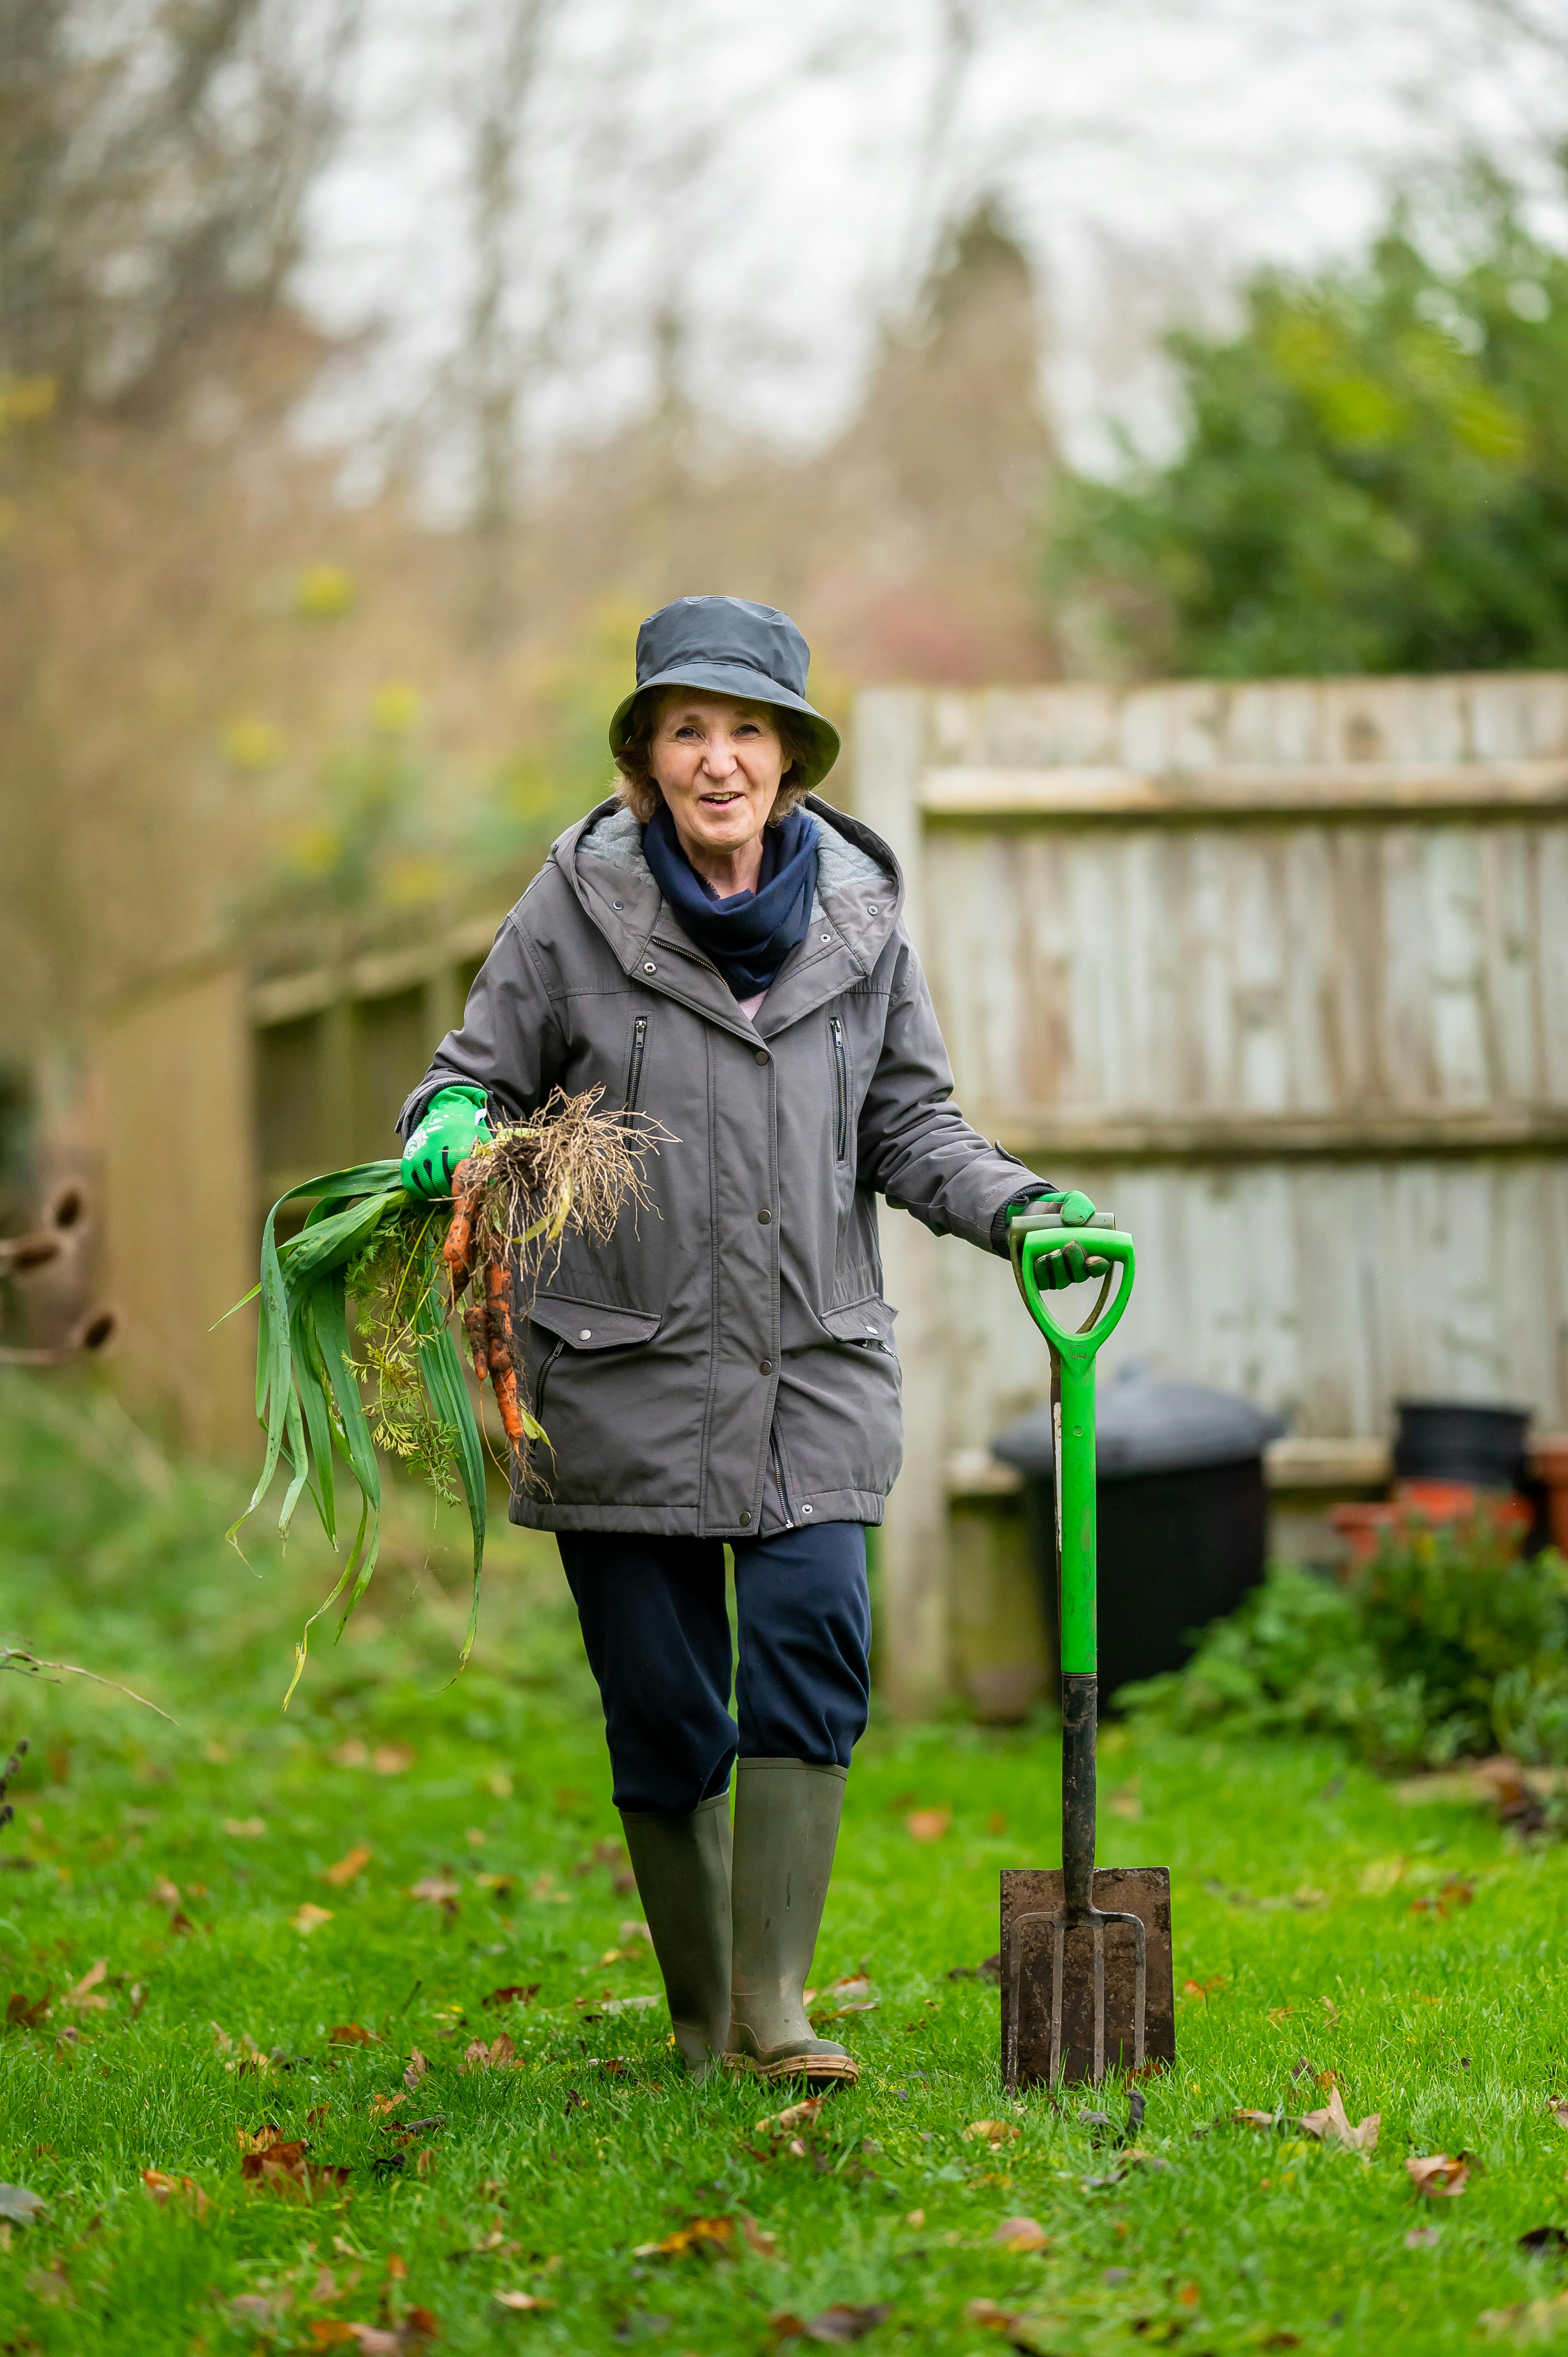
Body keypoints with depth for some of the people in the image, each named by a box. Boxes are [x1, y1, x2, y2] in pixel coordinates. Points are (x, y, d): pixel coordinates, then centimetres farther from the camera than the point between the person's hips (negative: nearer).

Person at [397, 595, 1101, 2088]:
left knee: (812, 1645, -14)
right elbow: (484, 1069, 5)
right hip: (625, 1369, -1)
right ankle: (701, 2029, 17)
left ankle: (773, 2008, -8)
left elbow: (905, 1125, 13)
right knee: (663, 1708, 3)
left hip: (815, 1366, 2)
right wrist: (449, 1128, -18)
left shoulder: (858, 912, 5)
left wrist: (1015, 1206, -3)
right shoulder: (579, 900, -2)